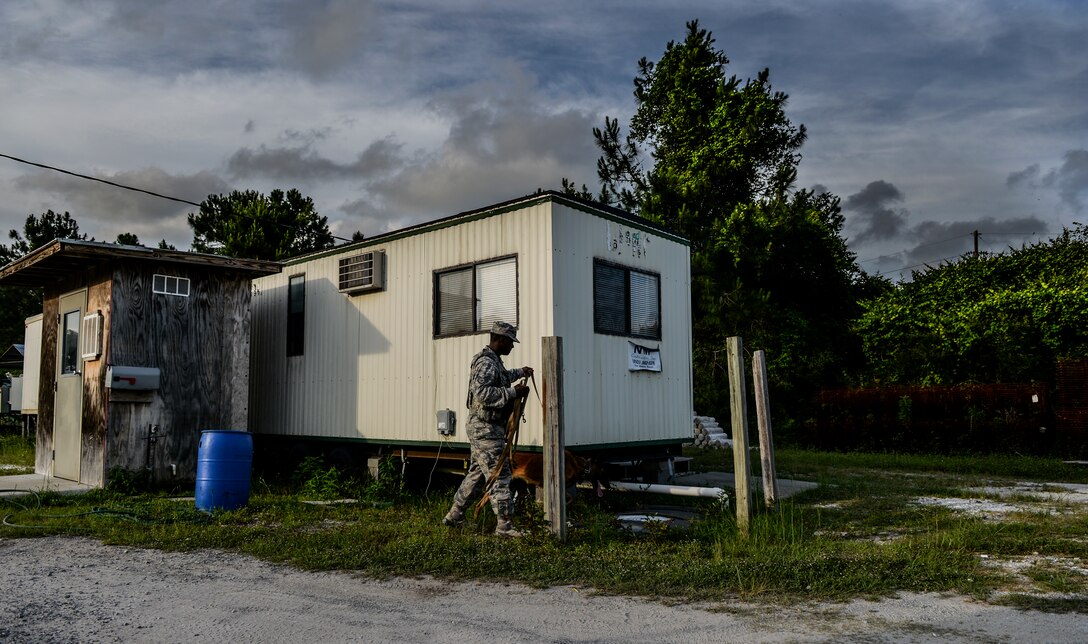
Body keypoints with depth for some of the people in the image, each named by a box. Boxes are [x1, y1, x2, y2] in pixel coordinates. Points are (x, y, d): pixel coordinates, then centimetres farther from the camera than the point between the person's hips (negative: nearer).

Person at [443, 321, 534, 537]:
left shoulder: (493, 361, 15)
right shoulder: (487, 362, -18)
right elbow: (482, 392, -32)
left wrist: (519, 372, 30)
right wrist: (513, 393, -27)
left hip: (481, 429, 11)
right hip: (486, 429, -11)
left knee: (477, 472, 17)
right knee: (499, 475, -6)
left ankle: (454, 515, 26)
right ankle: (504, 524, -2)